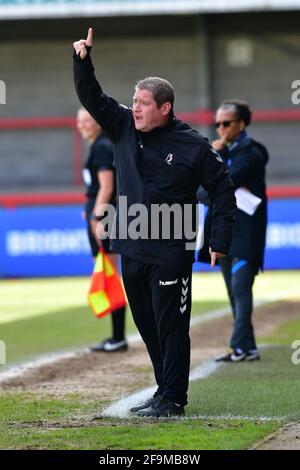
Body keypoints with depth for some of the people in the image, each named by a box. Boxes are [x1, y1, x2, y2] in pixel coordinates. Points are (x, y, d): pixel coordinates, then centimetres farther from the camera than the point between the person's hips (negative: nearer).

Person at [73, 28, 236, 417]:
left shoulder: (193, 146, -8)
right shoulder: (124, 127, 5)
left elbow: (223, 190, -3)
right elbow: (90, 95, 5)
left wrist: (220, 241, -6)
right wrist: (83, 59, -11)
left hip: (171, 255, -6)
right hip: (131, 250, 6)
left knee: (171, 327, -3)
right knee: (148, 326, 12)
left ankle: (173, 399, 3)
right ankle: (166, 391, 23)